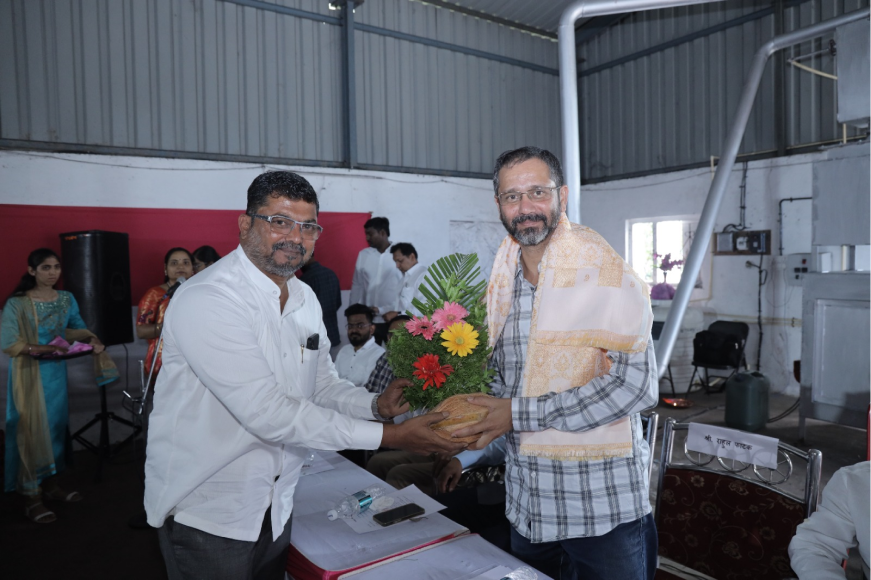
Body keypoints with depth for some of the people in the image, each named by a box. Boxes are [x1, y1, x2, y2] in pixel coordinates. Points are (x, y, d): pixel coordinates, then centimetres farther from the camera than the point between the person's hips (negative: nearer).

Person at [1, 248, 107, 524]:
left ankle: (51, 484, 26)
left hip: (57, 372, 5)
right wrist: (39, 349, -26)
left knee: (56, 426, 11)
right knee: (32, 430, -2)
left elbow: (77, 327, 15)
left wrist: (91, 338, -5)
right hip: (29, 374, -5)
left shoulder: (66, 299, 5)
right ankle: (31, 497, 9)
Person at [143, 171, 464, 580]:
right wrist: (388, 436, -29)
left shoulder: (305, 299, 3)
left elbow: (323, 384, 7)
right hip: (206, 510, -7)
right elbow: (268, 412, -30)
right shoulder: (205, 300, -24)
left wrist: (376, 405, -14)